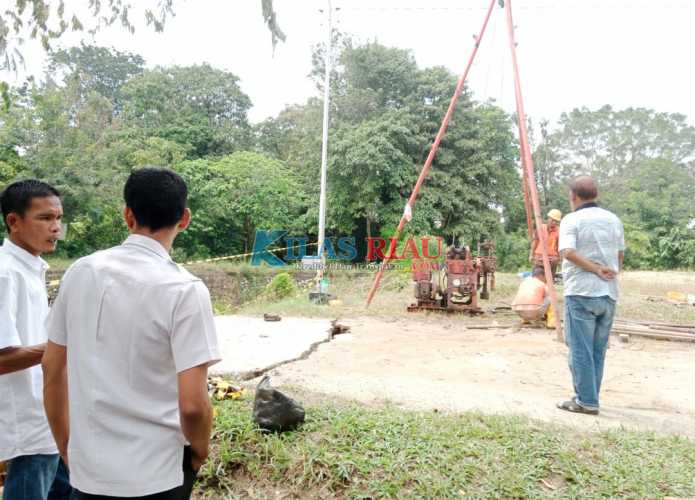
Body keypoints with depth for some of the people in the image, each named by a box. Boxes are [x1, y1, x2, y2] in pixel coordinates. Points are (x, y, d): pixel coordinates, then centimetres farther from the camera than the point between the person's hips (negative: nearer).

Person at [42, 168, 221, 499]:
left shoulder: (79, 272, -4)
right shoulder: (185, 289, -19)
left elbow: (52, 370, 4)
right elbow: (192, 405, -22)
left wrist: (66, 447, 16)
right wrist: (199, 453, -1)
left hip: (88, 468, 5)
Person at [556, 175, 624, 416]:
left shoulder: (572, 220, -7)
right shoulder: (614, 220, 10)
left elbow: (568, 252, -21)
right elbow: (620, 256, 15)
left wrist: (596, 269, -15)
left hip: (581, 293, -6)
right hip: (609, 293, 6)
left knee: (581, 349, 2)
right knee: (598, 350, 14)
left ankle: (586, 401, 5)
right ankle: (589, 397, 22)